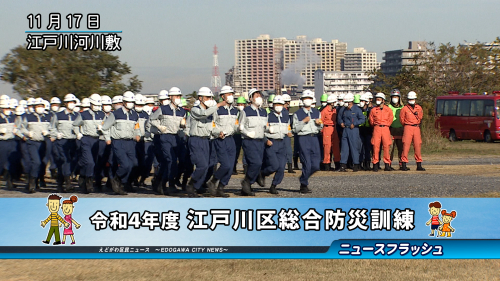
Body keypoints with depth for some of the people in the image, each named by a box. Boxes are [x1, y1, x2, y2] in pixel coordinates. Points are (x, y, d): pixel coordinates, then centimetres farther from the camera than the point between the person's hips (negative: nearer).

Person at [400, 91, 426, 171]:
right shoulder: (405, 109, -1)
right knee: (406, 145, -9)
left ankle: (419, 165, 8)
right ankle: (404, 164, -7)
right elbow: (401, 119, 8)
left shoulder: (419, 108, 10)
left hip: (417, 128, 4)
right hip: (408, 128, -4)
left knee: (418, 146, 3)